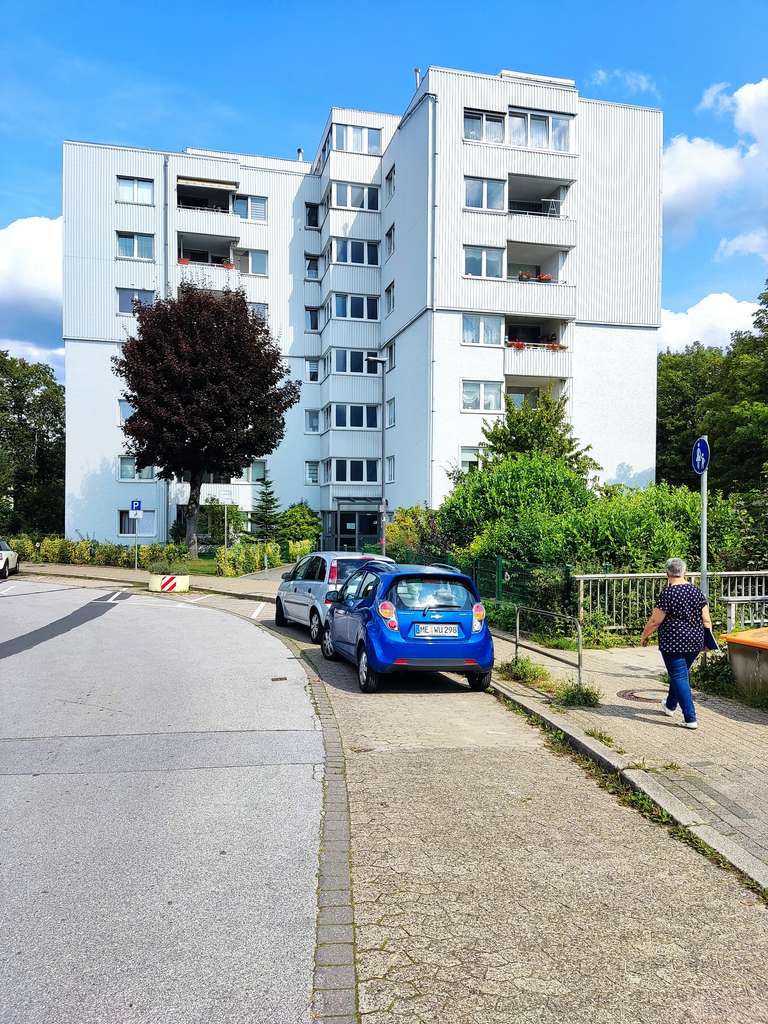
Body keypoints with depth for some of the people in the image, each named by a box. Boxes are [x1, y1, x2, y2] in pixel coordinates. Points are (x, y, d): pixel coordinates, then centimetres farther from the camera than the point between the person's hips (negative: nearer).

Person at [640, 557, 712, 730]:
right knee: (680, 673, 23)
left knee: (679, 677, -2)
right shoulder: (696, 591, 2)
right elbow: (706, 619, 3)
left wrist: (644, 636, 1)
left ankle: (690, 719, -5)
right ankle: (670, 706, 42)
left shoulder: (667, 593, -15)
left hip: (673, 643, -7)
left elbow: (655, 621, -13)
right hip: (695, 642, 7)